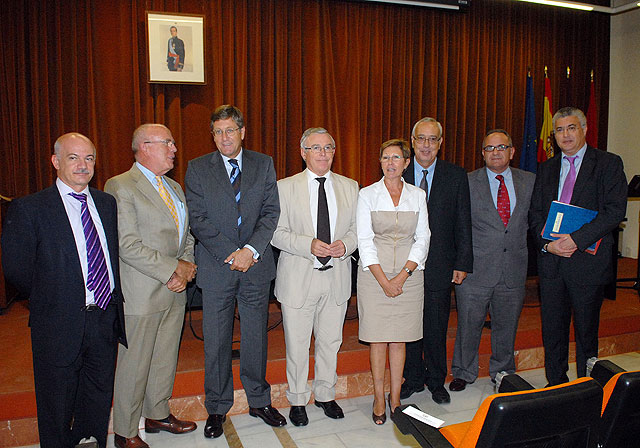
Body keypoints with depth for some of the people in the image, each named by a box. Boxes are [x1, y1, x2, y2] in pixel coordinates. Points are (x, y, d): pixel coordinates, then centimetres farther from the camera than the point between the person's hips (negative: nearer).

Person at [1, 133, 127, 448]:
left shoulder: (107, 203, 7)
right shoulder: (28, 209, -9)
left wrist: (111, 300, 3)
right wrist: (50, 300, -1)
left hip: (106, 317, 4)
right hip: (60, 325, -4)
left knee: (100, 396, 20)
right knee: (58, 403, 13)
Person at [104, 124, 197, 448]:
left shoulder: (175, 187, 15)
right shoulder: (120, 187, -11)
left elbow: (187, 235, 16)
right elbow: (128, 245, -19)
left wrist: (187, 266, -3)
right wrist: (173, 269, -17)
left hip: (175, 290, 7)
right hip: (142, 292, -7)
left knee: (165, 358, 18)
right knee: (134, 364, 4)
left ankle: (158, 415, 36)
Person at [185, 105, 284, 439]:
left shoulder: (263, 164, 5)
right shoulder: (197, 169, 1)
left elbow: (271, 213, -1)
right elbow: (198, 220, -5)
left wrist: (251, 249, -14)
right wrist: (231, 254, -13)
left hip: (256, 265, 1)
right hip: (217, 267, -1)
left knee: (256, 336, 12)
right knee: (216, 341, 7)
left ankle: (259, 401, 30)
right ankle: (217, 408, 25)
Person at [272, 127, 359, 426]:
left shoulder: (349, 187, 7)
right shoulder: (285, 187, -2)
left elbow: (357, 229, 9)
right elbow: (277, 232, -5)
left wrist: (345, 244, -13)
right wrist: (309, 245, -21)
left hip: (337, 277, 3)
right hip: (299, 278, -2)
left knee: (330, 341, 15)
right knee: (297, 345, 8)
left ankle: (325, 395, 36)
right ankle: (297, 400, 29)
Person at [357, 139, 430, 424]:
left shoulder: (417, 196, 6)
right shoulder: (368, 195, 1)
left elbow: (422, 239, 3)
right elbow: (364, 241, -5)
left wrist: (402, 276, -9)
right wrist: (383, 280, -12)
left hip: (408, 275, 2)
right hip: (374, 275, -1)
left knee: (399, 338, 7)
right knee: (377, 337, 3)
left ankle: (395, 398, 20)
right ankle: (379, 398, 17)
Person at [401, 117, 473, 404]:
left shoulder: (456, 177, 2)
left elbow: (463, 225, 3)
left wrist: (463, 263, -2)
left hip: (439, 267, 0)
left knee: (436, 328, 9)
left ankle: (436, 382, 29)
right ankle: (413, 379, 30)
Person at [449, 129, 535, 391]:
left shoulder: (530, 181, 6)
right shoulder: (467, 182, -4)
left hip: (513, 270, 3)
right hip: (476, 270, -2)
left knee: (506, 325, 16)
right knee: (469, 324, 8)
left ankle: (503, 372, 37)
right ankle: (463, 373, 28)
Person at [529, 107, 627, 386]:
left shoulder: (608, 164, 0)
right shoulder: (546, 169, 13)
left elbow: (615, 210, -11)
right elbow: (535, 213, 9)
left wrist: (577, 239, -20)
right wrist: (547, 244, -8)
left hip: (588, 260, -4)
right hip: (550, 259, 4)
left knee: (586, 329, 7)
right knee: (552, 328, 10)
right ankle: (555, 384, 25)